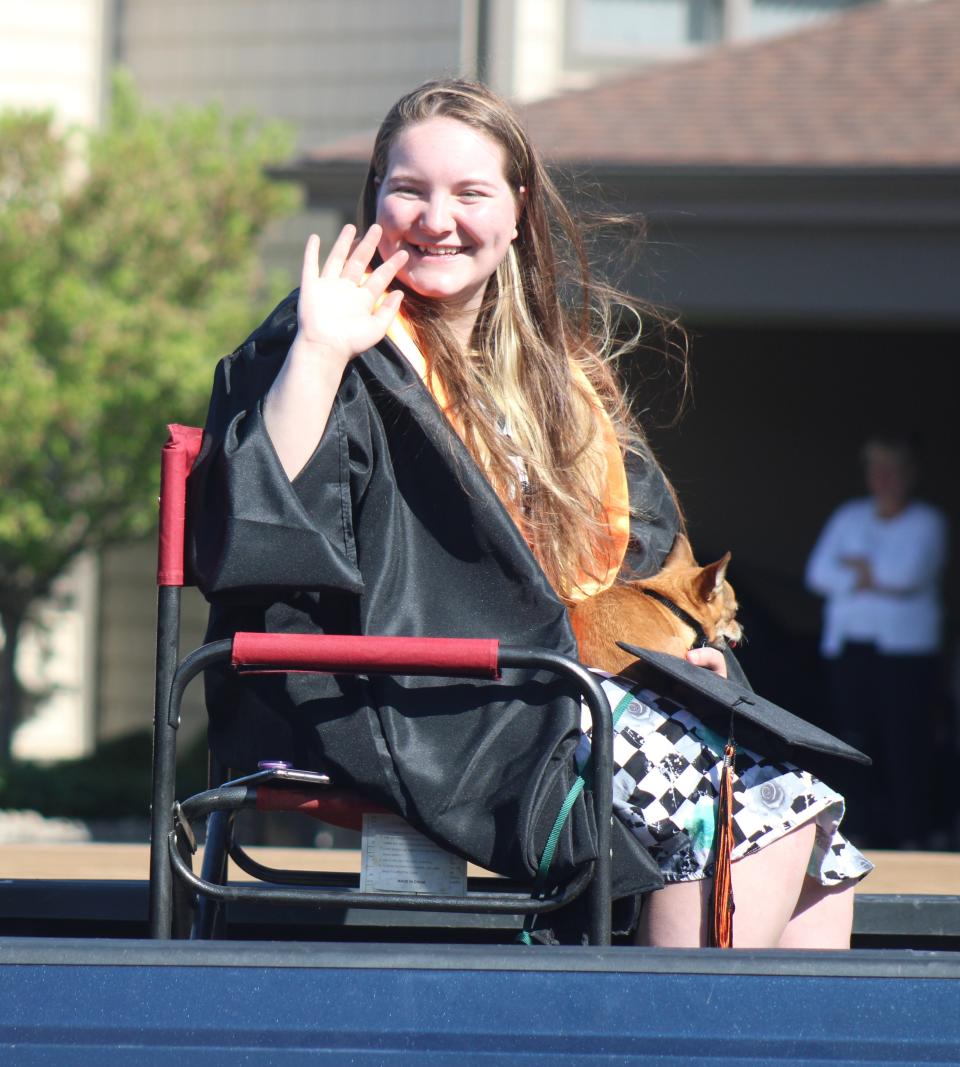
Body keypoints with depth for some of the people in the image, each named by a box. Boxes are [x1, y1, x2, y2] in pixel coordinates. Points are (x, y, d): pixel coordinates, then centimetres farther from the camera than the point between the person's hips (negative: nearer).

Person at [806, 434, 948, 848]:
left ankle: (913, 834, -9)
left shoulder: (926, 522, 3)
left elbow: (909, 573, -14)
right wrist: (876, 579, -6)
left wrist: (856, 567, -1)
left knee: (906, 747, -10)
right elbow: (818, 573, 5)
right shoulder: (849, 516, 16)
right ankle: (873, 834, 3)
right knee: (859, 749, -1)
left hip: (906, 648, -4)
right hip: (848, 648, 4)